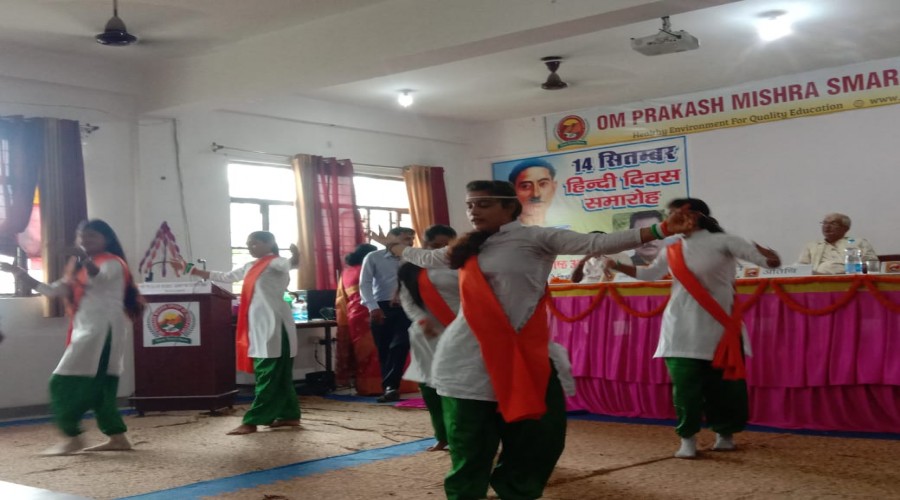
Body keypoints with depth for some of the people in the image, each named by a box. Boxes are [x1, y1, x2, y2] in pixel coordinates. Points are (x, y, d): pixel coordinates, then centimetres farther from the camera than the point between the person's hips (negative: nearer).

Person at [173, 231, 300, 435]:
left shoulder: (275, 263, -8)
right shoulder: (250, 267, 17)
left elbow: (290, 264, -29)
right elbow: (224, 277, 27)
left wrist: (295, 257, -54)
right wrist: (191, 270, 27)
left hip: (273, 325, -9)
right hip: (258, 327, 9)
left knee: (267, 376, -5)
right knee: (276, 375, 11)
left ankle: (251, 422, -7)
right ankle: (289, 415, 17)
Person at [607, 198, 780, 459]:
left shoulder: (722, 242, -4)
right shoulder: (671, 251, 9)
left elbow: (768, 260, -7)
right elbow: (648, 274, 22)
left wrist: (769, 258, -30)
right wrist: (615, 265, 16)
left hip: (717, 327, -3)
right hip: (681, 330, 3)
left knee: (722, 385, 6)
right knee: (684, 385, -3)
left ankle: (725, 434, 25)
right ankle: (688, 438, 8)